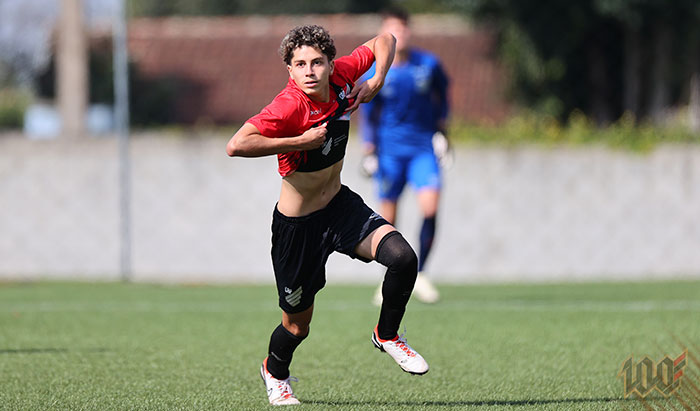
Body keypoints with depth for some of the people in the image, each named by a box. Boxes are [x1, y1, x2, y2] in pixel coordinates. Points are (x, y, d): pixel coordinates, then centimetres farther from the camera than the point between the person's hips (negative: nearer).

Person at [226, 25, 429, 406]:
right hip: (297, 225, -5)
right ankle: (274, 372, 44)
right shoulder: (289, 105, -28)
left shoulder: (341, 76, -10)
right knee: (298, 324, 9)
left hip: (340, 204, 5)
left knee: (403, 259, -17)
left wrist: (376, 83, -11)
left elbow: (384, 40, 7)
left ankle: (387, 335, 11)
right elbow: (237, 145, -41)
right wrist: (301, 142, -34)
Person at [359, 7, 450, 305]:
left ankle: (418, 273, -2)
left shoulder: (428, 65, -1)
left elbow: (442, 95, 16)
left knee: (430, 207, -16)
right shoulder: (373, 74, -5)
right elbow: (366, 114, 5)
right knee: (387, 216, 0)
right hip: (390, 149, -1)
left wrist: (441, 132, 10)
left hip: (423, 147, 1)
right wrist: (369, 151, -1)